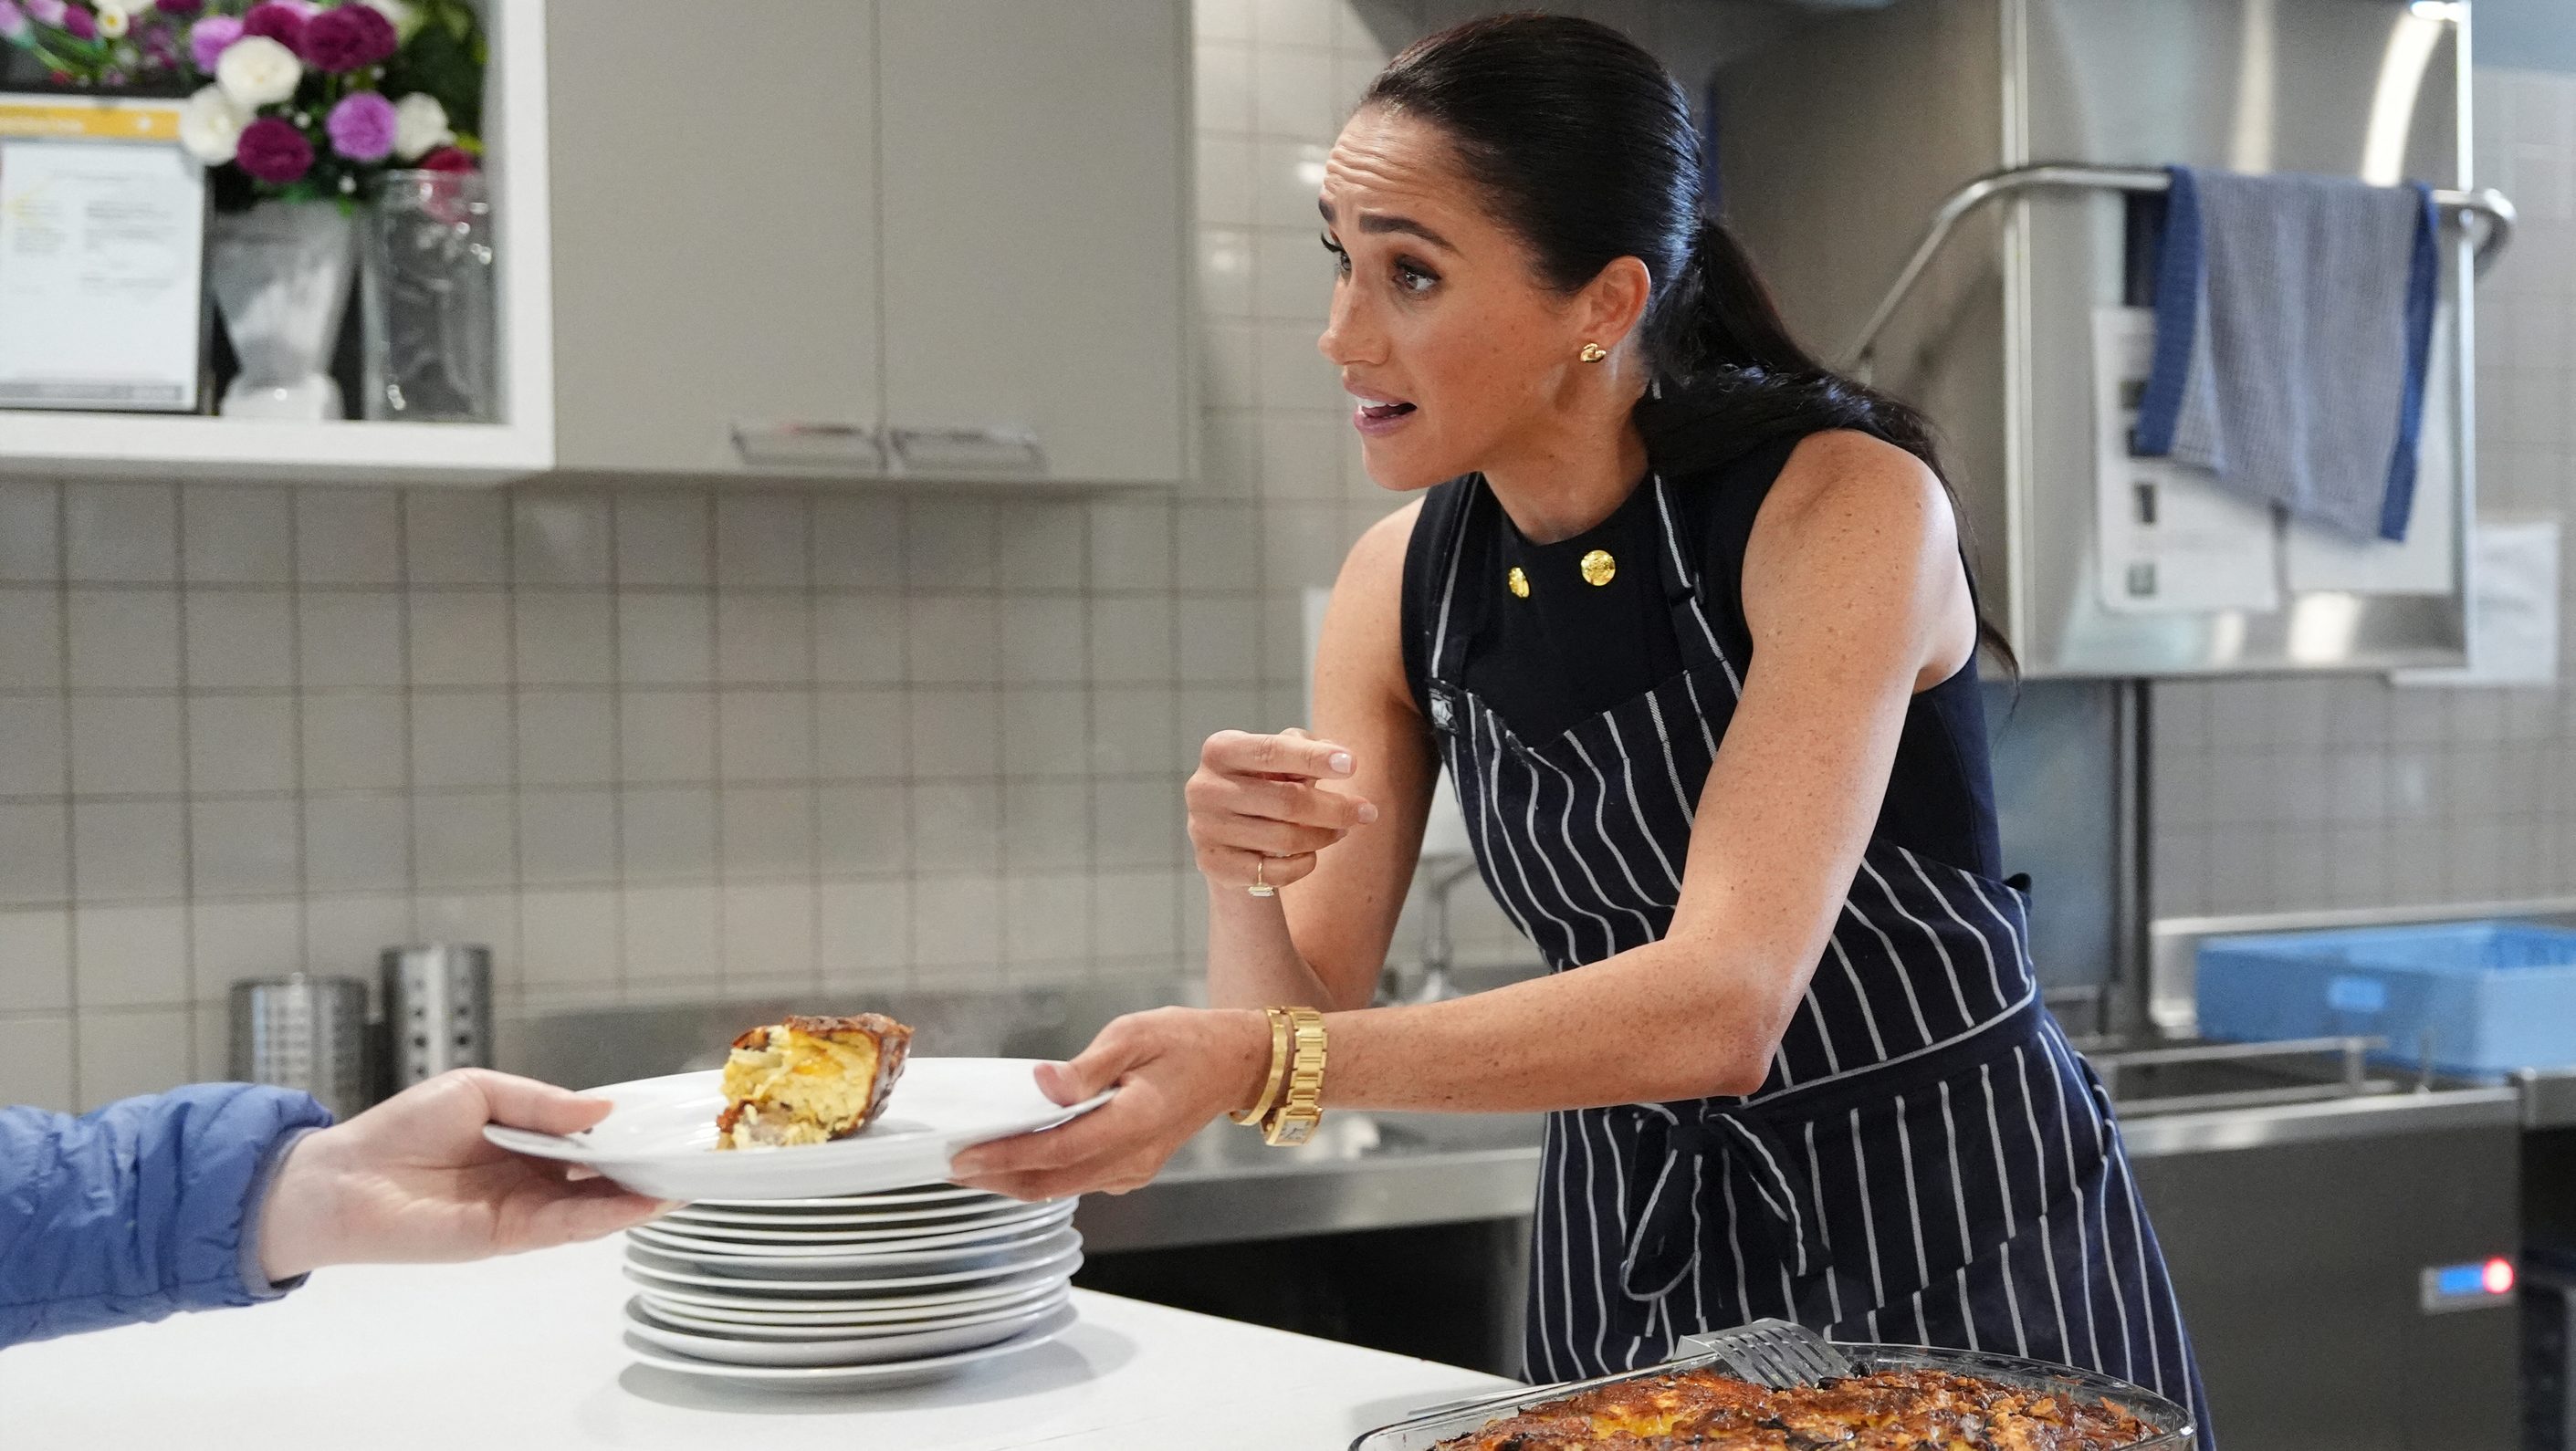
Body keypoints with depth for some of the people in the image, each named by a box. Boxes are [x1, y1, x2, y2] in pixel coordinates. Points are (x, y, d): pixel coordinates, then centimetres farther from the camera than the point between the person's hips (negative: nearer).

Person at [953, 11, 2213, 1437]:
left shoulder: (1844, 505, -21)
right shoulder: (1402, 583, -6)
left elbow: (1721, 1006, -31)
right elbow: (1297, 1032, -5)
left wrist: (1264, 1061, -40)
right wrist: (1245, 891, -28)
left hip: (1956, 1226, -4)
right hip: (1628, 1250, 5)